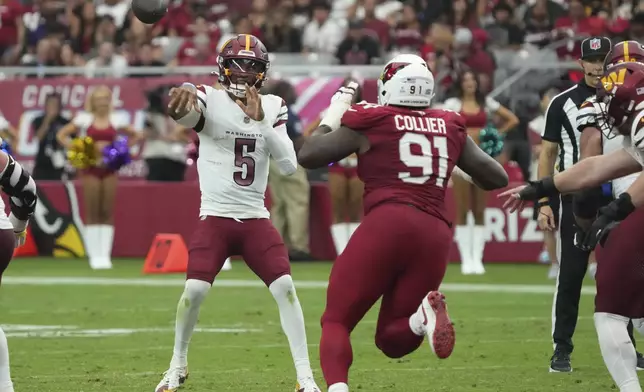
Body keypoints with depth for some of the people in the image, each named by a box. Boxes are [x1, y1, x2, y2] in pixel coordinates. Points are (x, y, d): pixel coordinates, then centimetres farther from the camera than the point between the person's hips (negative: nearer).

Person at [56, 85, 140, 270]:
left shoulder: (116, 120, 4)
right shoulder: (84, 119, 0)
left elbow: (134, 136, 16)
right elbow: (61, 135, 3)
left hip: (109, 168, 2)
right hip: (91, 168, -2)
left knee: (107, 213, -1)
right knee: (92, 213, -2)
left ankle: (105, 254, 2)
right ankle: (94, 255, 1)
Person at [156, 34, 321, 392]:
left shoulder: (273, 107, 5)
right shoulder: (211, 99, -6)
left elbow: (289, 165, -5)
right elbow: (187, 114, -32)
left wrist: (260, 122, -16)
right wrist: (183, 103, -57)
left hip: (256, 218, 3)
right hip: (215, 217, -3)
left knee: (285, 287, -10)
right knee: (195, 289, -14)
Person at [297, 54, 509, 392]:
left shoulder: (370, 122, 7)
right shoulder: (450, 127, 19)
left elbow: (307, 156, 9)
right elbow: (497, 178, 26)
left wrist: (333, 115, 23)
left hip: (386, 224, -4)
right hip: (434, 235, 4)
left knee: (336, 321, 4)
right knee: (391, 340, 14)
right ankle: (421, 316, -21)